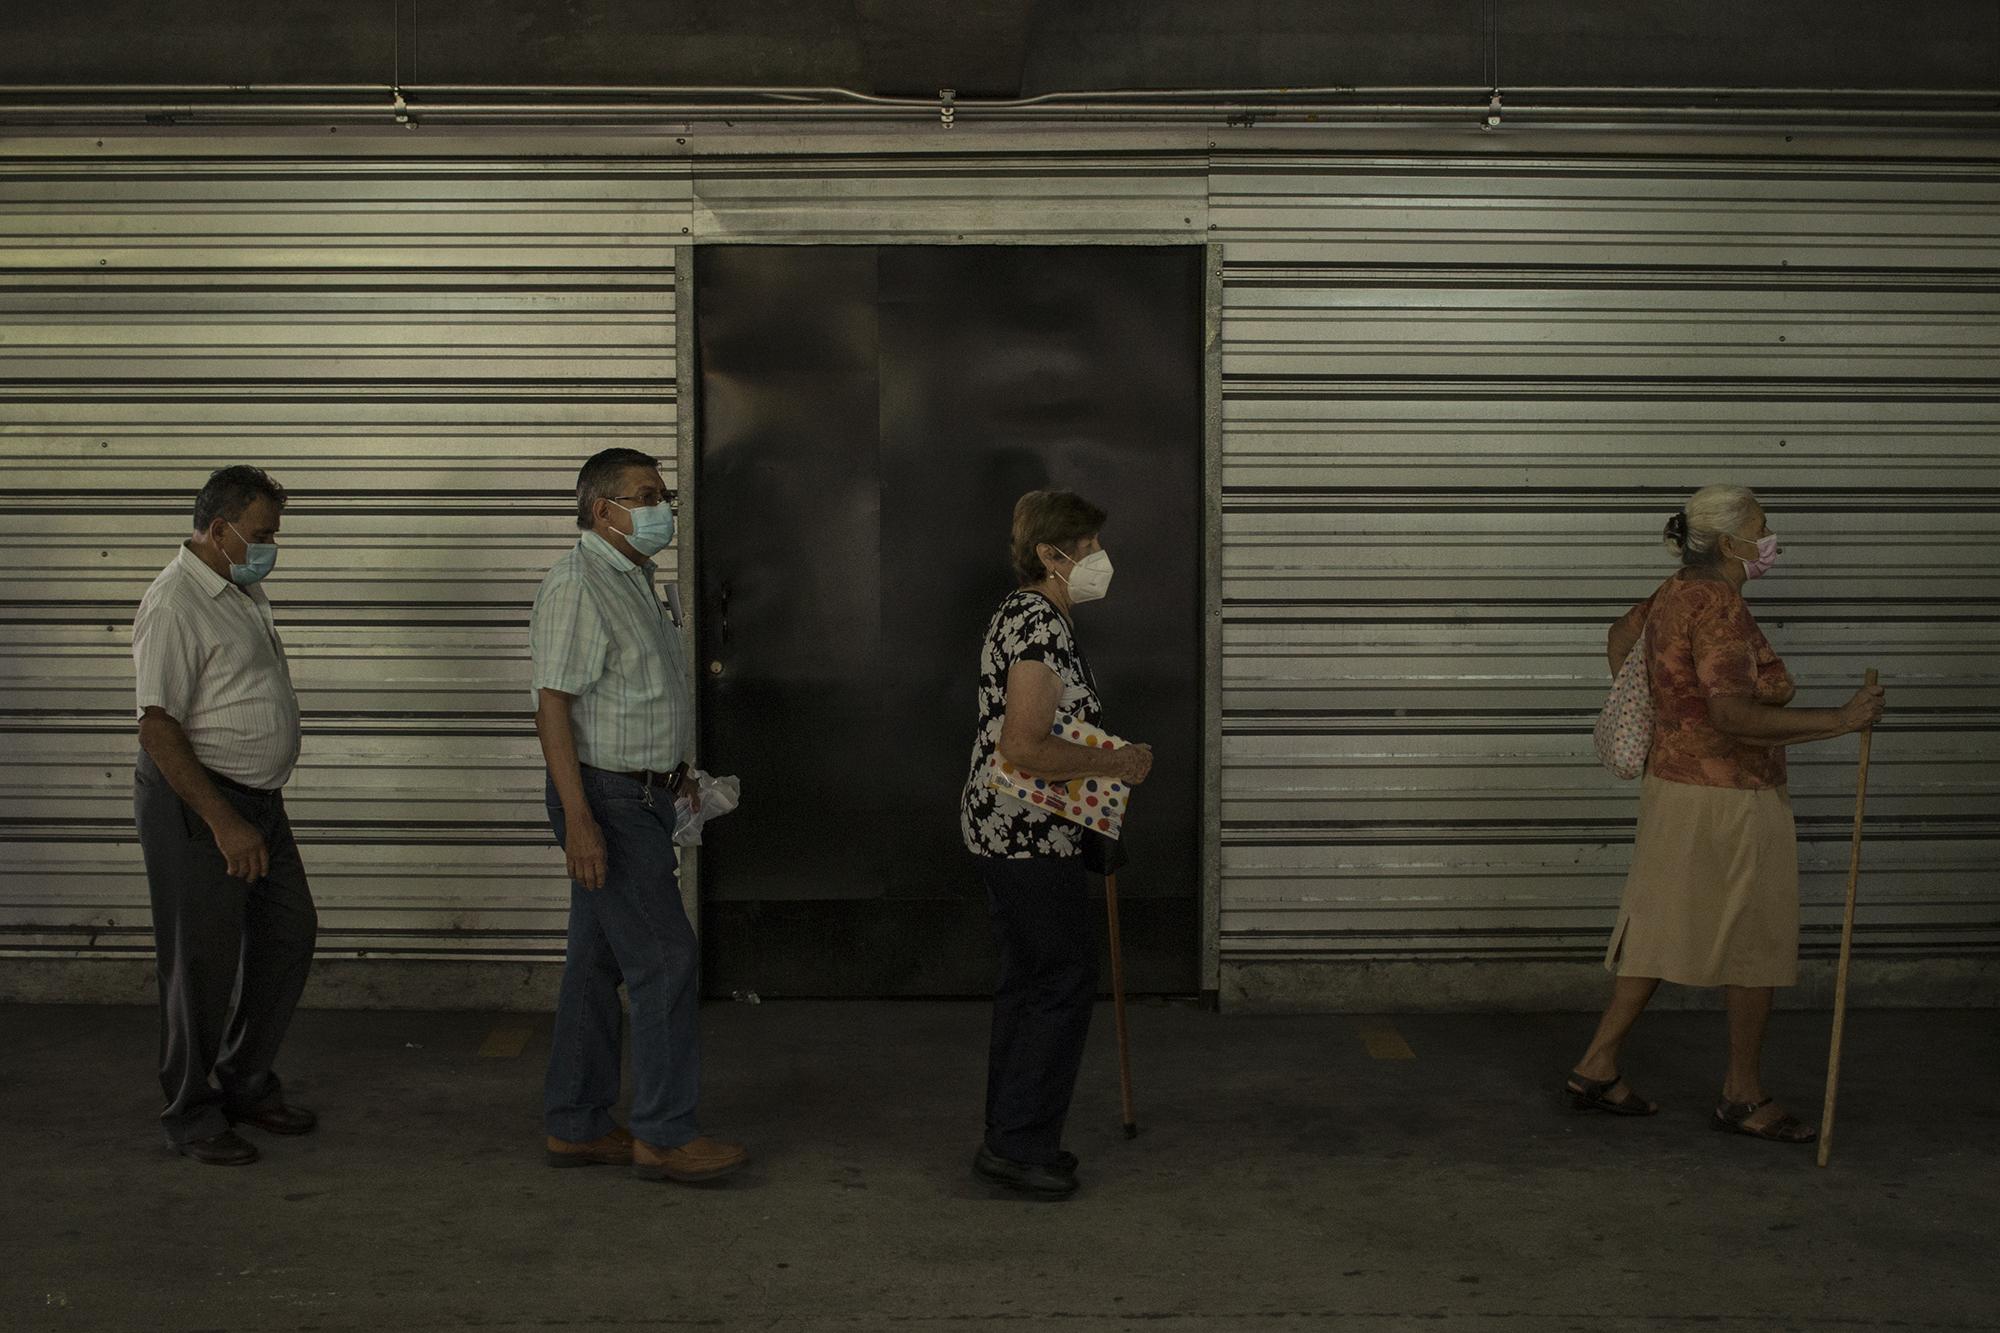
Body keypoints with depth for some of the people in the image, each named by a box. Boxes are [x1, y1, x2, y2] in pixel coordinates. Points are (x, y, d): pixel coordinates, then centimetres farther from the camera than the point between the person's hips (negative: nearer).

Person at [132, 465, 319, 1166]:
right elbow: (158, 728, -22)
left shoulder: (244, 590, 12)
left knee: (289, 933, 13)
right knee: (204, 961, -1)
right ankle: (192, 1115, 12)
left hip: (258, 797, 9)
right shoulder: (175, 604, -18)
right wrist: (223, 823, -25)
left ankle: (247, 1082, 27)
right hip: (195, 801, -9)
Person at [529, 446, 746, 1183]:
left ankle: (576, 1125, 19)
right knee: (664, 956, -8)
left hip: (640, 796, 10)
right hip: (607, 798, -10)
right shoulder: (577, 584, -15)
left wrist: (676, 778, 23)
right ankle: (665, 1134, 0)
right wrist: (579, 818, -25)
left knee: (599, 959, 12)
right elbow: (553, 703, -20)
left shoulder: (634, 578, 16)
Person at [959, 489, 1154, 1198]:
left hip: (1005, 828, 11)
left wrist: (1107, 756, 19)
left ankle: (1011, 1138, 24)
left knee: (1027, 980, 16)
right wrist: (1115, 763, -16)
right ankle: (1018, 1145, 2)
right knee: (1066, 979, -3)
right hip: (1030, 833, -11)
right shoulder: (1042, 626, -19)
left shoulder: (1022, 613, 14)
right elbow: (1024, 748, -26)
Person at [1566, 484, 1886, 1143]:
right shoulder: (1719, 607, -22)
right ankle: (1744, 1097, 17)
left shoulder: (1674, 594, 8)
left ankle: (1597, 1067, 19)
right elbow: (1734, 715, -30)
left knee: (1663, 934, 15)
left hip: (1674, 786, 9)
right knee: (1756, 943, 5)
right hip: (1728, 799, -9)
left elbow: (1620, 634, 28)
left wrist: (1640, 708, 35)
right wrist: (1839, 719, -29)